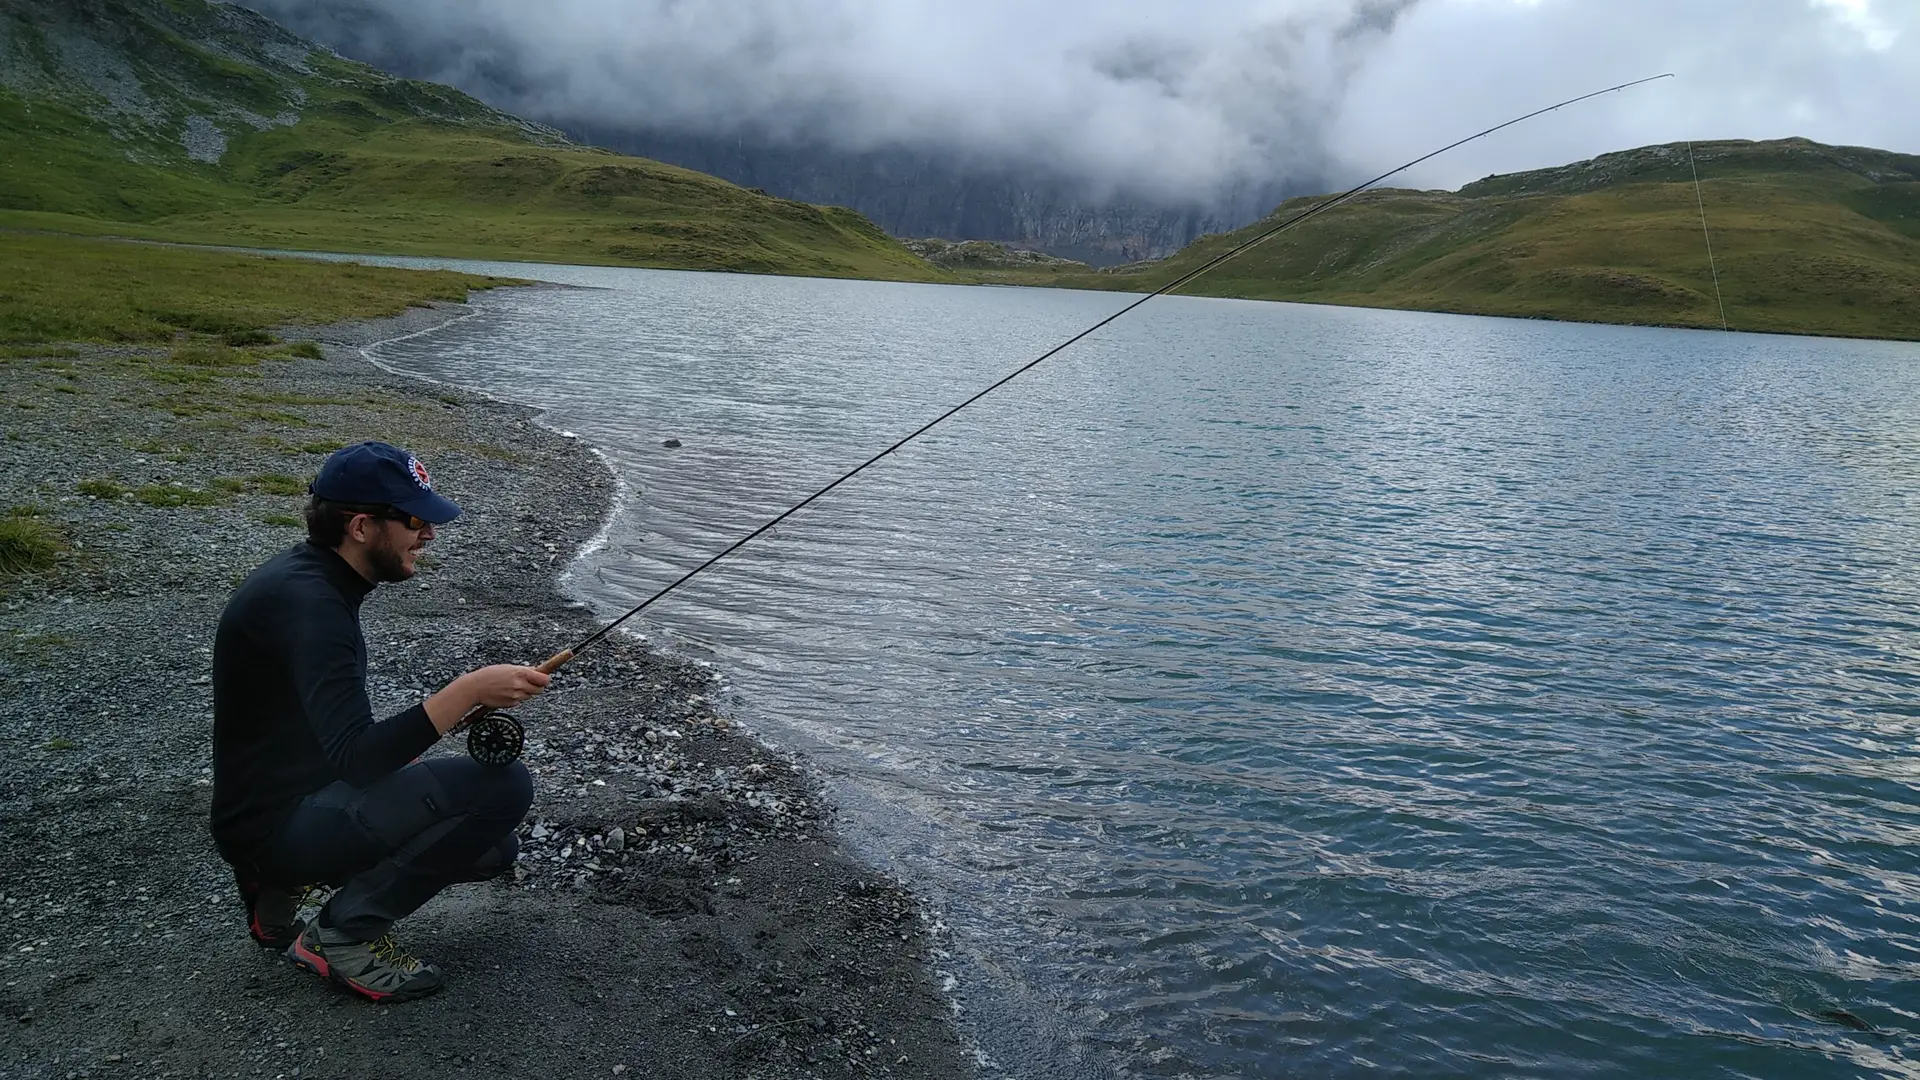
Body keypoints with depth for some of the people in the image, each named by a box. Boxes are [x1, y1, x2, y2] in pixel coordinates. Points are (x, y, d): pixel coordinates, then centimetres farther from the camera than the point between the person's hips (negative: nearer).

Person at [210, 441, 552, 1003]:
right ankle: (344, 934, -7)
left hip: (298, 797, 10)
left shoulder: (313, 578, 7)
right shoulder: (305, 601, -24)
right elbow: (356, 760, -33)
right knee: (504, 785, -21)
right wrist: (468, 692, -35)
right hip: (274, 824, -10)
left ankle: (282, 886, 13)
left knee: (493, 846, 14)